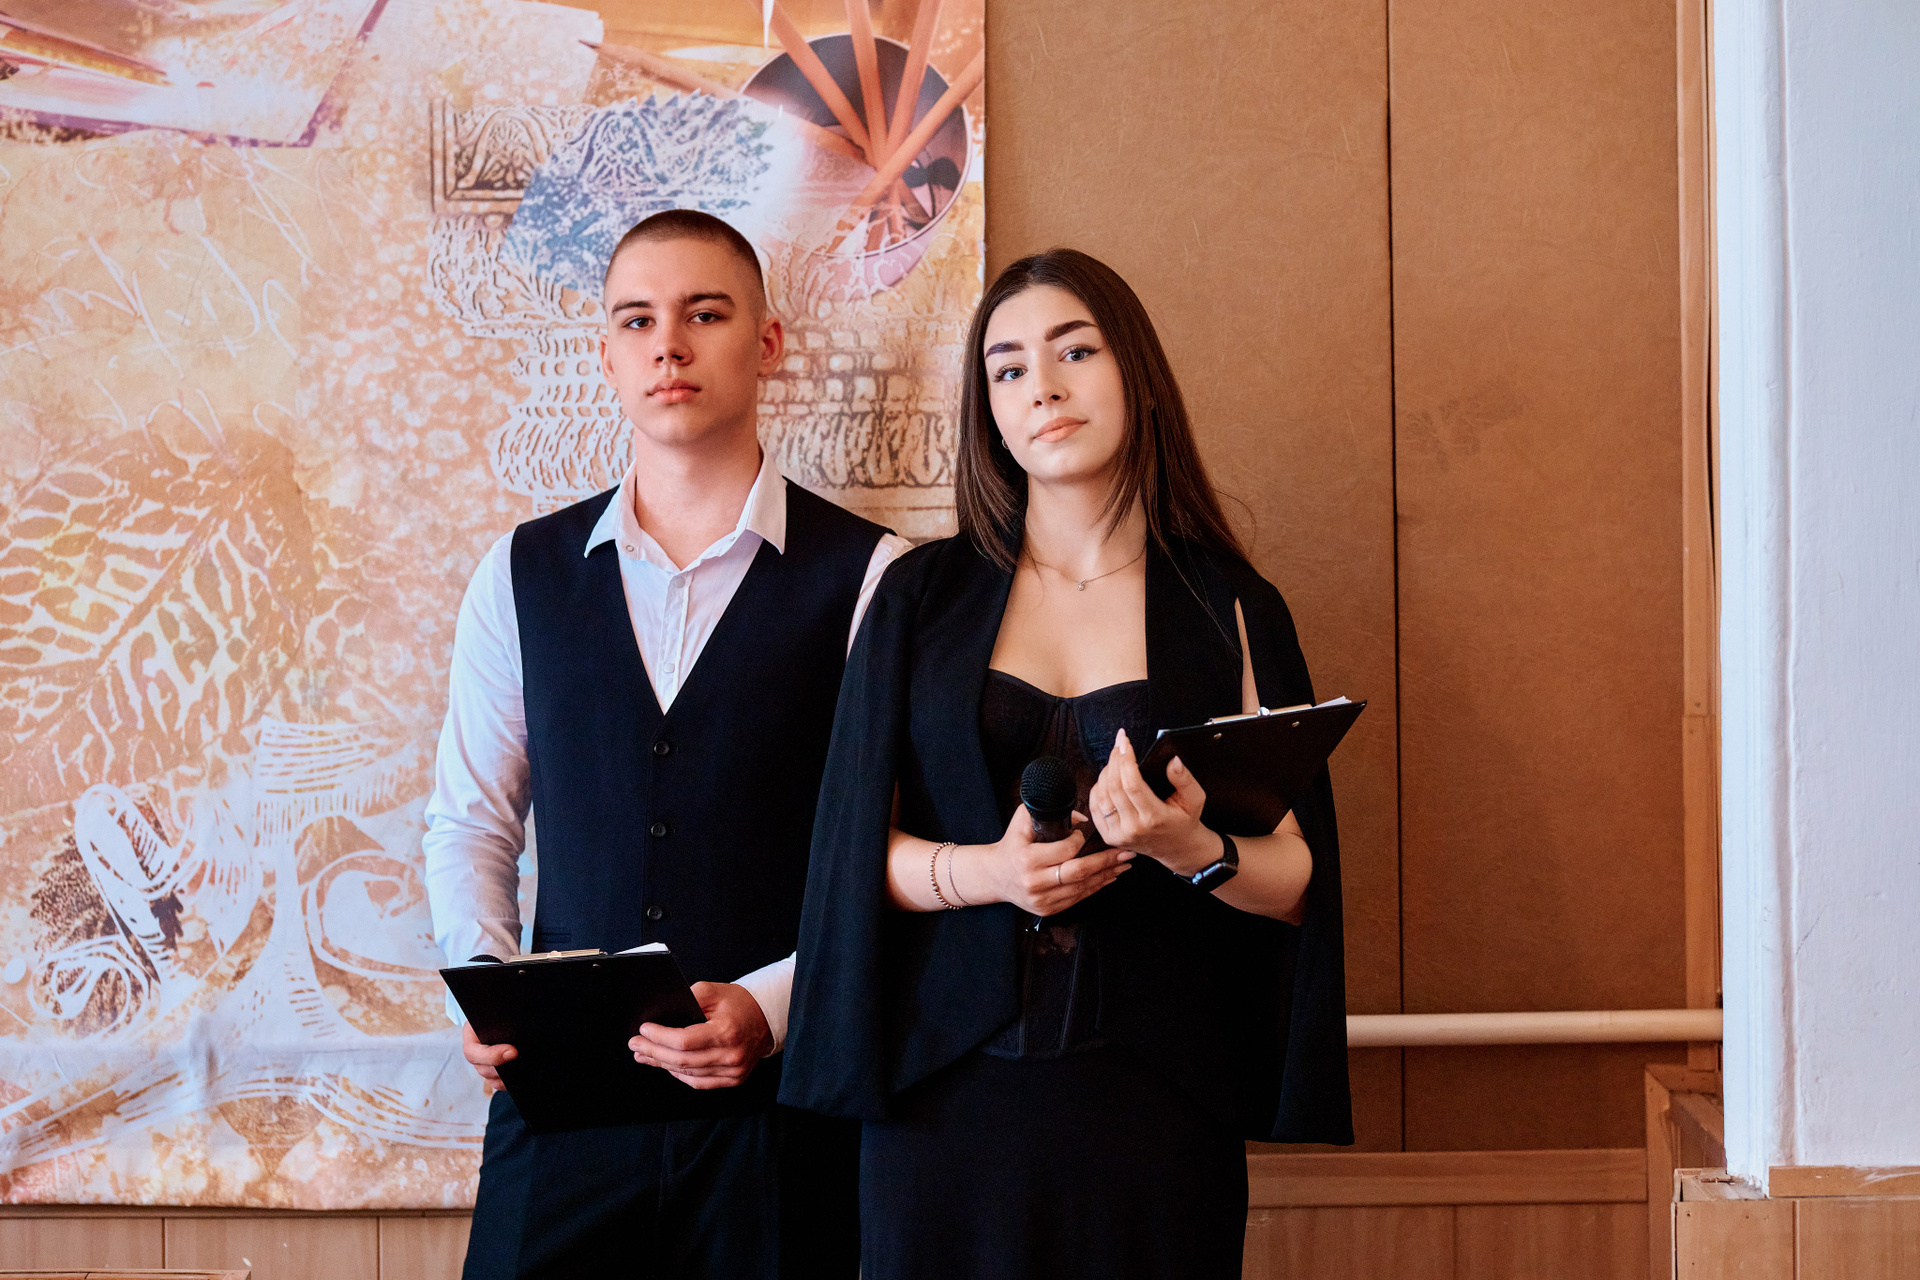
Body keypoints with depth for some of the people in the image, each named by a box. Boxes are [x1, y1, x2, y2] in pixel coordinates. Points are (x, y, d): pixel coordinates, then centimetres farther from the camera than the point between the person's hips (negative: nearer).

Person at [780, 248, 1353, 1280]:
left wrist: (1195, 848, -18)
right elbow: (853, 846, 4)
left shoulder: (1227, 610, 5)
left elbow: (1297, 881, 2)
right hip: (947, 1094, 1)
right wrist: (983, 871, -14)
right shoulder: (921, 596, 7)